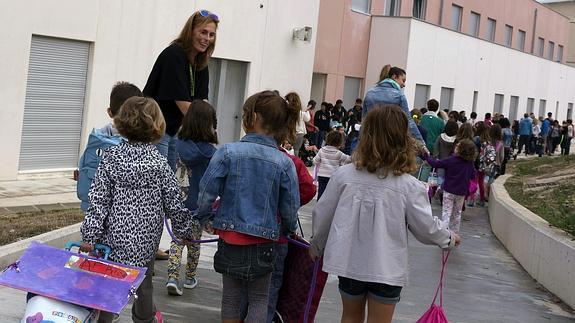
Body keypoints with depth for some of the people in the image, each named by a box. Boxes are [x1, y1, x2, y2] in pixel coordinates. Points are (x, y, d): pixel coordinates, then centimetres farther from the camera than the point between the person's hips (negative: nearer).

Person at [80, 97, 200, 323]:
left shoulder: (111, 158, -7)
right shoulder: (159, 164, -8)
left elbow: (98, 200, -8)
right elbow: (174, 204, -2)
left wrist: (89, 236, -5)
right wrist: (186, 230, 13)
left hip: (114, 236, -1)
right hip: (146, 239, 1)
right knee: (144, 282, 20)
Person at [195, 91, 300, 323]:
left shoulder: (227, 153, -13)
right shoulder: (284, 163, -9)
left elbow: (207, 193, -10)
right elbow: (290, 207, -2)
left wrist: (203, 218, 11)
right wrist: (288, 231, 18)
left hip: (230, 237, 0)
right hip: (264, 241, 0)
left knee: (231, 296, 16)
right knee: (259, 299, 16)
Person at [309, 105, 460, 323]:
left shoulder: (343, 175, -9)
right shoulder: (409, 187, -15)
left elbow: (322, 215, 0)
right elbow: (426, 227, -6)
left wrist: (317, 246, 19)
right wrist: (449, 238, 16)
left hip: (349, 262, 2)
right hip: (386, 268, -2)